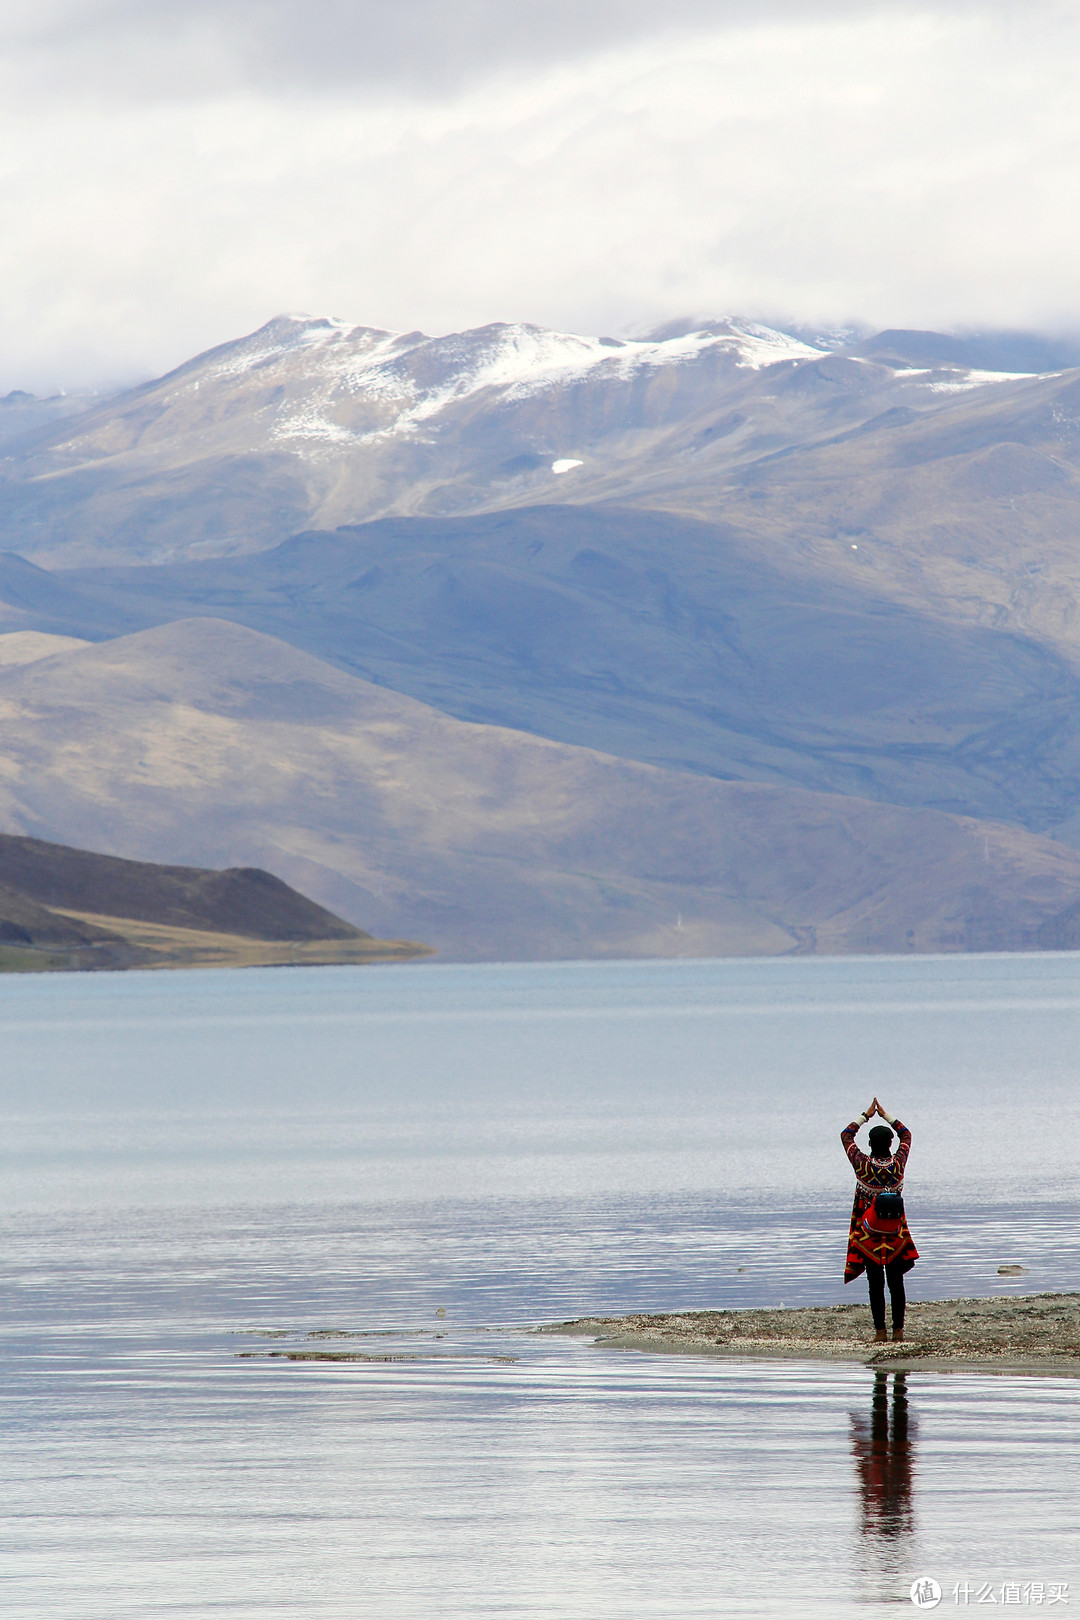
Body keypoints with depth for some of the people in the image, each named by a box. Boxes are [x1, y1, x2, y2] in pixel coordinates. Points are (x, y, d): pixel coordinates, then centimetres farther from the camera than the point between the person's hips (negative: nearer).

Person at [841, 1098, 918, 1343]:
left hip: (869, 1236, -2)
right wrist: (886, 1116, 15)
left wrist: (866, 1115, 10)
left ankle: (880, 1331, -1)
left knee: (876, 1284, 1)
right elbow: (906, 1134, 12)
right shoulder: (898, 1163, -8)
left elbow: (846, 1135, 3)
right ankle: (898, 1329, 6)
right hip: (895, 1235, 2)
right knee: (896, 1282, 7)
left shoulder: (862, 1164, -13)